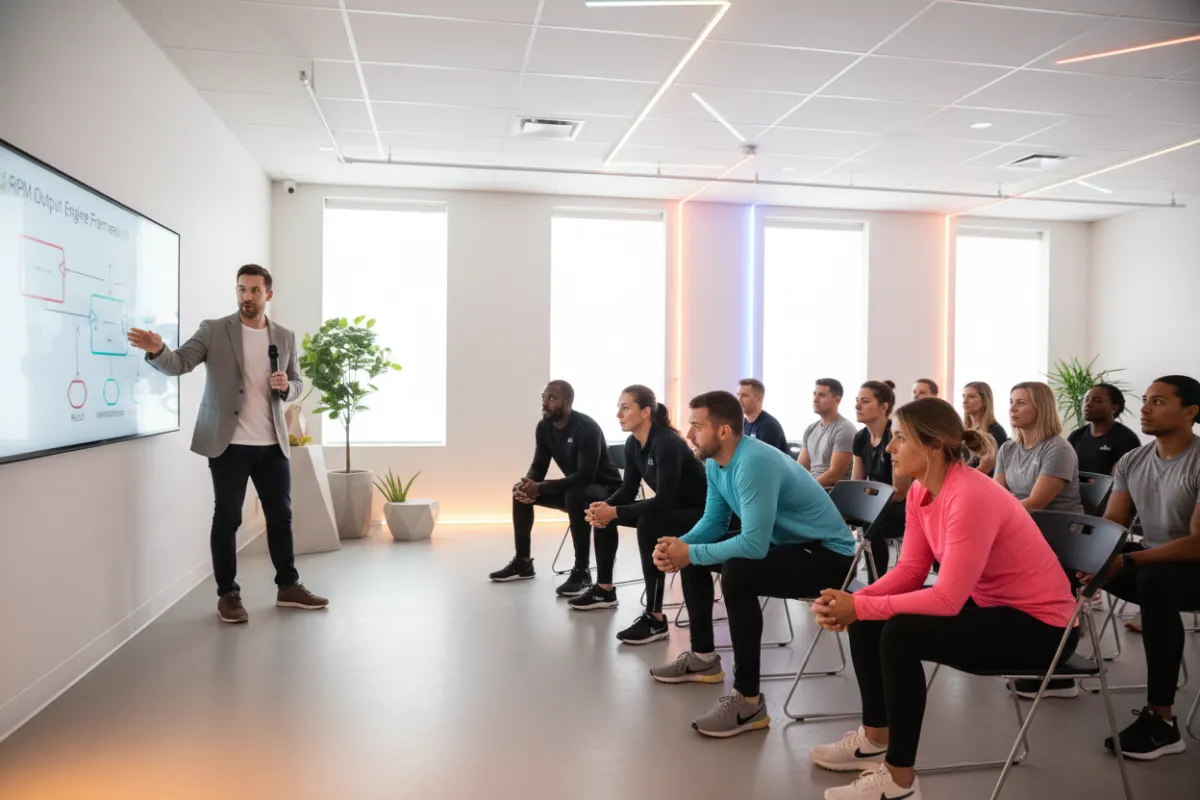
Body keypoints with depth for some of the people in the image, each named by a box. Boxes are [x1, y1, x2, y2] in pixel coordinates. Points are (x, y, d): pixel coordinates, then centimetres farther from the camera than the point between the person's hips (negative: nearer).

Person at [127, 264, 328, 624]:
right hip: (228, 443, -4)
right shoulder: (213, 330, -2)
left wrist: (285, 387, -9)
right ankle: (228, 594, 14)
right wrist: (157, 349, -36)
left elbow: (297, 384, 15)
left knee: (281, 515, 10)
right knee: (227, 518, 3)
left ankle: (288, 586, 23)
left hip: (272, 443, 4)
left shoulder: (285, 337, 9)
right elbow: (179, 364, -14)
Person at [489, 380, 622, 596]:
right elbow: (538, 466, 0)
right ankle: (522, 562, 9)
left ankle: (582, 571, -29)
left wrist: (540, 488, -35)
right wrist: (528, 485, -24)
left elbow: (585, 475, -34)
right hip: (573, 487, 8)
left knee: (574, 496, -39)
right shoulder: (544, 427, -4)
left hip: (604, 488, -8)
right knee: (520, 490, -1)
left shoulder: (586, 428, -27)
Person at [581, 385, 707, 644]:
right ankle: (604, 590, 19)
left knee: (648, 524, -36)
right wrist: (604, 506, -17)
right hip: (672, 507, 9)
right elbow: (628, 490, 3)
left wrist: (615, 512, -32)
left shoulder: (667, 443, -28)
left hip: (701, 511, -9)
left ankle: (655, 619, -29)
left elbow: (663, 501, -33)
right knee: (601, 514, 6)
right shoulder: (633, 444, -2)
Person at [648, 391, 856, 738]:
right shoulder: (715, 463, -1)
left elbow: (754, 544, -34)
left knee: (737, 573, -34)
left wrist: (690, 552, -27)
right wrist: (679, 544, -12)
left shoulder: (755, 463, -30)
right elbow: (713, 521, 7)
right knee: (691, 557, 11)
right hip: (785, 542, 10)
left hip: (828, 553, -10)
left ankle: (749, 702, -23)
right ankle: (704, 657, 25)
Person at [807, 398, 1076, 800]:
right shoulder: (920, 491, -2)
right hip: (986, 602, 9)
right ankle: (876, 739, 17)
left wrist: (860, 606, -27)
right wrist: (853, 602, -17)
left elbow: (947, 599, -31)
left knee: (901, 633, -27)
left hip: (1039, 623, -9)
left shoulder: (970, 497, -30)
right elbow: (909, 571, -1)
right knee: (866, 619, 0)